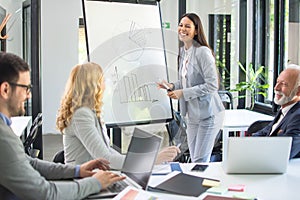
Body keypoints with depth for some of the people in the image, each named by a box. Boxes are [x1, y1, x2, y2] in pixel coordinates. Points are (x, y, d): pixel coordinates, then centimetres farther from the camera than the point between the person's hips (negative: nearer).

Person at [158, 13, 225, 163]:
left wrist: (183, 93, -20)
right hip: (191, 114, 8)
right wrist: (173, 86, 1)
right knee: (194, 161, 15)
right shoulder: (183, 51, 9)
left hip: (208, 113, -8)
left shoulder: (203, 52, -17)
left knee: (200, 162, -4)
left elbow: (212, 86, -21)